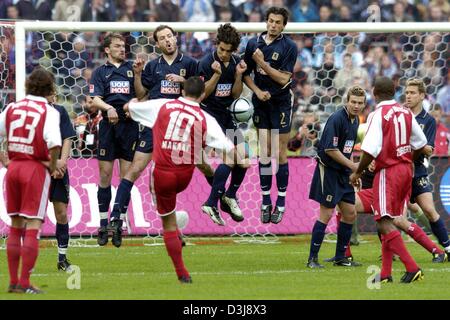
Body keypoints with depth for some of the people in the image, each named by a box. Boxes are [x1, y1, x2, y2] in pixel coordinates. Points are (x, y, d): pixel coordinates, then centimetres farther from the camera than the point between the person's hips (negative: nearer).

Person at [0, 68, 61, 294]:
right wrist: (53, 165, -7)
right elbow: (54, 143, -23)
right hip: (36, 168, -5)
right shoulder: (48, 112, -9)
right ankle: (24, 283, -6)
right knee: (33, 226, -2)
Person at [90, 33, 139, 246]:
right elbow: (95, 100, 1)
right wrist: (108, 108, -17)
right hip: (108, 125, 0)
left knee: (126, 176, -2)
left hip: (130, 124, 0)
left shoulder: (132, 68, 12)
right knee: (105, 174, -2)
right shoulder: (100, 72, 11)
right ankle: (103, 225, 3)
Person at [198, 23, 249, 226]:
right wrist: (216, 74, -26)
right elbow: (202, 94, -15)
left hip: (228, 114, 6)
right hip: (210, 114, -6)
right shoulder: (206, 63, -13)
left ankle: (229, 196, 25)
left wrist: (238, 75, -10)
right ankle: (211, 203, -13)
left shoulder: (236, 63, 3)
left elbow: (236, 95, 6)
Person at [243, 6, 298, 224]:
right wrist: (258, 91, -7)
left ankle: (281, 203, 3)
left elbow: (283, 79, -13)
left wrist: (262, 63, -19)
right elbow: (245, 74, 8)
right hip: (261, 103, 3)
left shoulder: (289, 47, -8)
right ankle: (265, 202, 8)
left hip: (281, 104, -3)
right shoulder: (253, 43, 3)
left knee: (280, 153, -2)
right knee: (264, 153, 3)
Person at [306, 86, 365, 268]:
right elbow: (330, 149, -22)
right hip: (328, 170, -9)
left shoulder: (355, 120, 10)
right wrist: (352, 165, -17)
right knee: (326, 214, -9)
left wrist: (355, 170, 12)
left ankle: (340, 257, 18)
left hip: (344, 172, 9)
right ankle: (312, 259, -3)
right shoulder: (337, 119, -18)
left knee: (350, 214, 8)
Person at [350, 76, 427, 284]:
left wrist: (358, 172, -7)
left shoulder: (379, 114, -14)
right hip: (406, 169, 8)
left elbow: (371, 150, -20)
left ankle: (412, 267, -21)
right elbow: (420, 143, 15)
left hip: (388, 171, -8)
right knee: (389, 221, 14)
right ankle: (386, 273, 13)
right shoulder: (405, 112, 7)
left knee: (384, 222, -9)